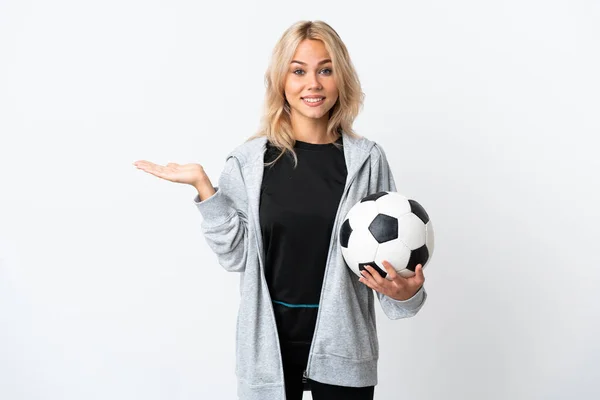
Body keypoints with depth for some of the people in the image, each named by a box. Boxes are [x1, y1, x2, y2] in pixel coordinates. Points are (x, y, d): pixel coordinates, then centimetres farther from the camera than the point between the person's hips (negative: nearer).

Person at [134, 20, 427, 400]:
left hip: (341, 343, 0)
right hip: (270, 341, 0)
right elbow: (238, 256, -4)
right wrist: (202, 185, -11)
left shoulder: (367, 159, -2)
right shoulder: (250, 160, -3)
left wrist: (404, 291, -18)